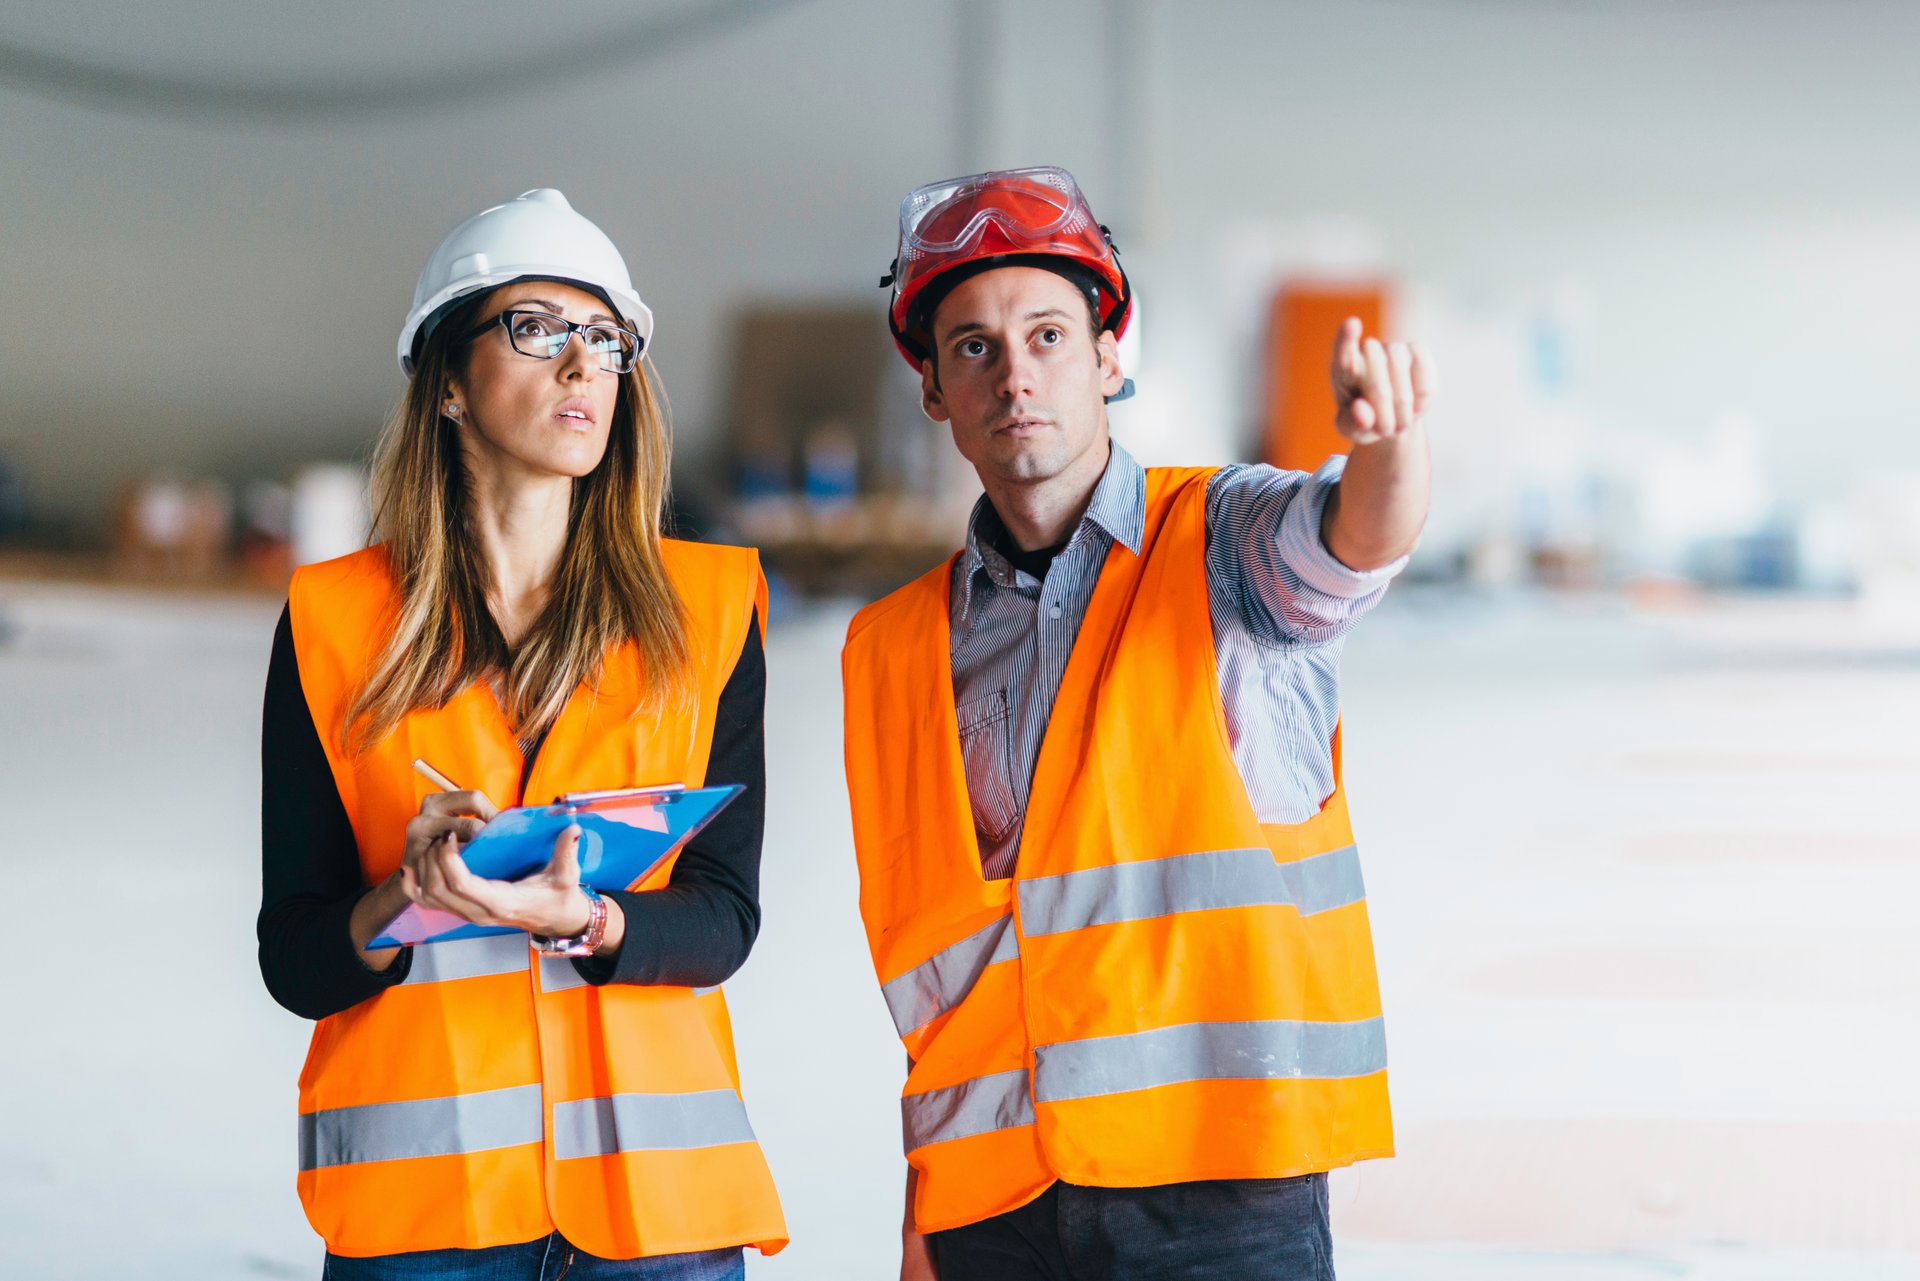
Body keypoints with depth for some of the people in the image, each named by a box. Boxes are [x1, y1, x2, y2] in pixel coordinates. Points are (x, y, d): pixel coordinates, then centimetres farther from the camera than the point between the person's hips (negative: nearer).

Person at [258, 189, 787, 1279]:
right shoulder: (334, 619, 5)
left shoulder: (710, 608, 7)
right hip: (417, 1190, -1)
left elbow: (723, 919, -1)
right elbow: (293, 962, 3)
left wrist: (579, 920, -20)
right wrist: (405, 897, -17)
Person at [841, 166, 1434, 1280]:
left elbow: (1359, 534, -20)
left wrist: (1387, 433, -43)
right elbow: (915, 963, 15)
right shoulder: (891, 651, 13)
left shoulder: (1226, 542, 3)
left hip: (1222, 1173, -3)